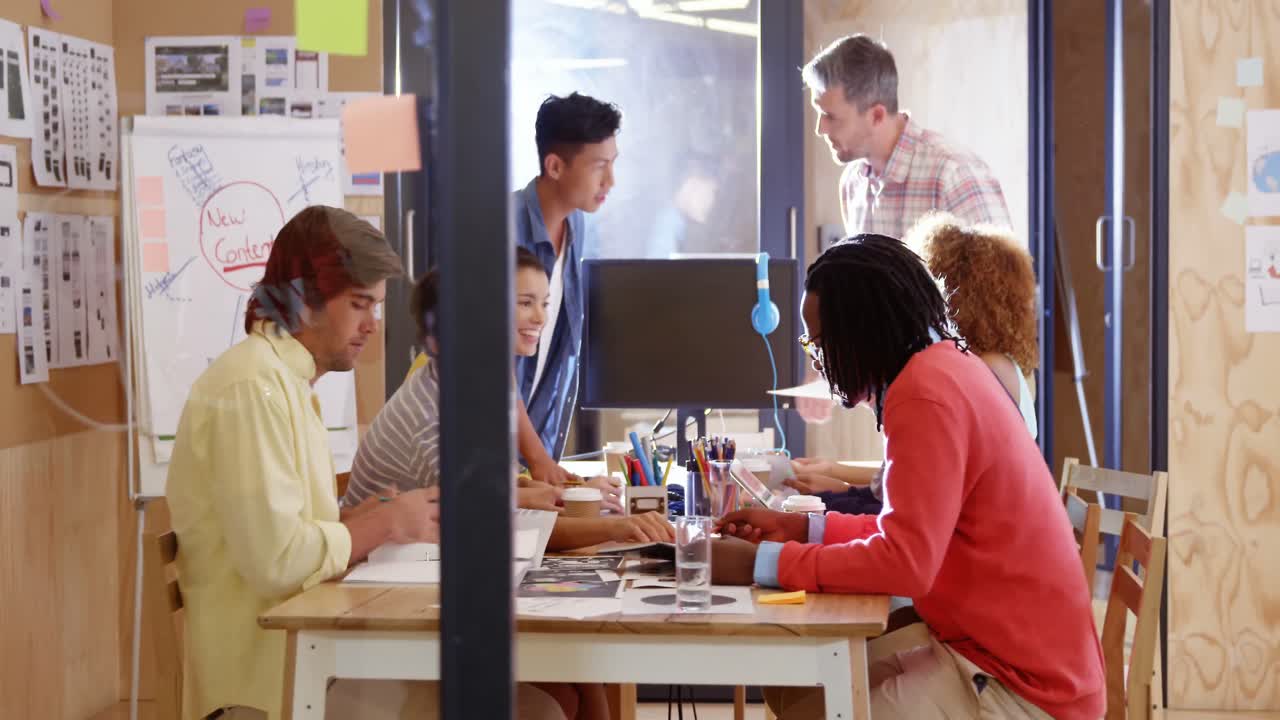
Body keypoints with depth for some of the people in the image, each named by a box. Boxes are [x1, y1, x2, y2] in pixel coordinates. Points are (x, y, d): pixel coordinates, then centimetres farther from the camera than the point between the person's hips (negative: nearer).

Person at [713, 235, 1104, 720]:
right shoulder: (946, 365, 11)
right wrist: (800, 528, 10)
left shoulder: (928, 391, -20)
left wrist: (761, 563, -18)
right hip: (1011, 652, 10)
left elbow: (906, 562, -24)